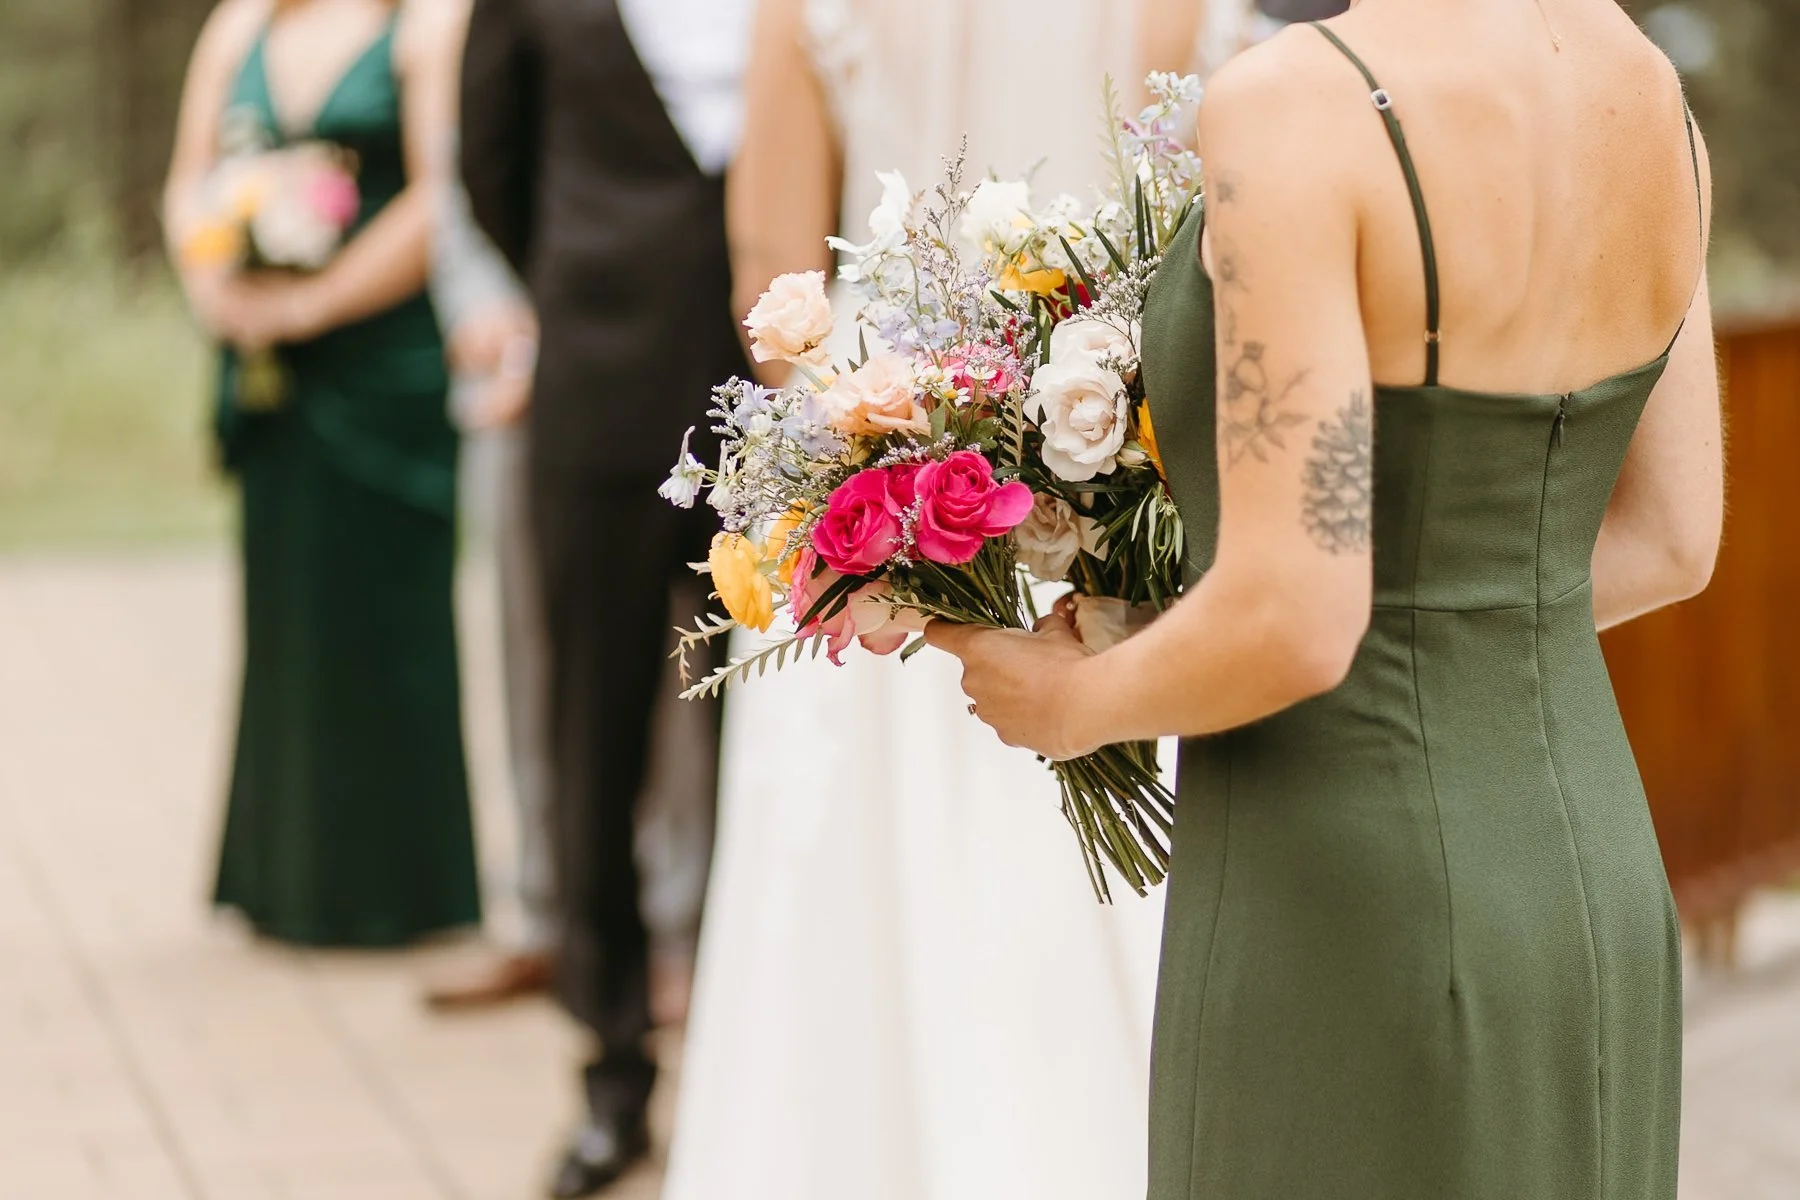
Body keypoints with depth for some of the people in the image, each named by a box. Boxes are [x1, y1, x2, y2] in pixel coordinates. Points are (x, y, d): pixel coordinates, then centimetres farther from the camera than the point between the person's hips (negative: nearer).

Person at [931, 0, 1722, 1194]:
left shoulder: (1297, 106, -21)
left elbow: (1294, 623, -24)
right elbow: (1670, 542, 10)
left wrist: (1072, 704, -3)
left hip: (1344, 924, -7)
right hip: (1593, 897, 7)